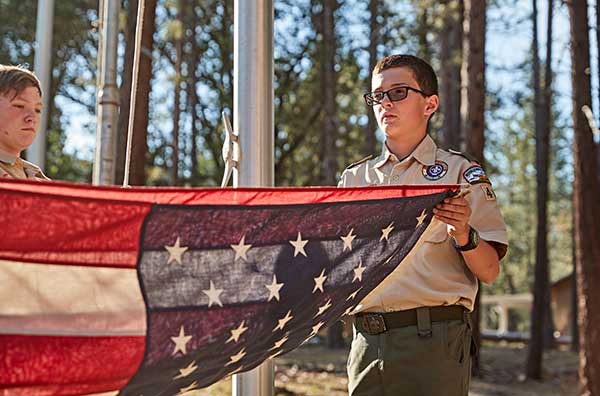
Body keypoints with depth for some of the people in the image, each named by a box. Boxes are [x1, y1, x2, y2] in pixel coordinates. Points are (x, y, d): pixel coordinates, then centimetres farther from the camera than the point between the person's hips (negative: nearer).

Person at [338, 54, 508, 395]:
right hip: (367, 339, 4)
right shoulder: (354, 177, 15)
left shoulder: (460, 172, 3)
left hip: (435, 340, -3)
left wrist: (463, 235, -19)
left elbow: (489, 272, 0)